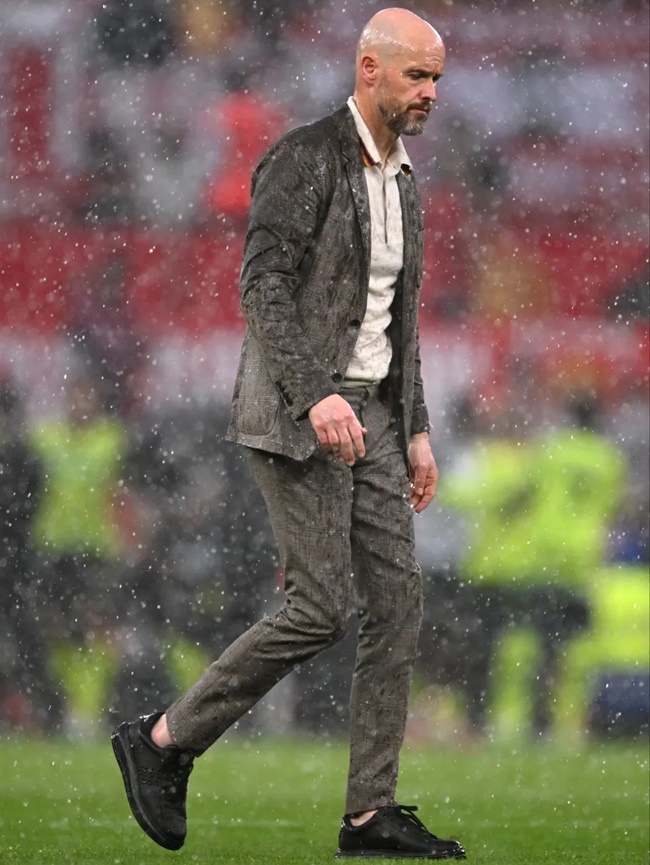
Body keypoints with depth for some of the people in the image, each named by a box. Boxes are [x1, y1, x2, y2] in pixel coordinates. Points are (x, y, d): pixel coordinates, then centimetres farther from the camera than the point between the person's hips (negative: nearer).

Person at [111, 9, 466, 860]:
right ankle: (163, 741, 2)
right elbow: (263, 286, -19)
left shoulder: (401, 183, 16)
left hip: (368, 414, 8)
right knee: (322, 607, -12)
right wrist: (317, 394, -29)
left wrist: (416, 431, 18)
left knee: (397, 601, 0)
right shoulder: (304, 159, -11)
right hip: (296, 414, -8)